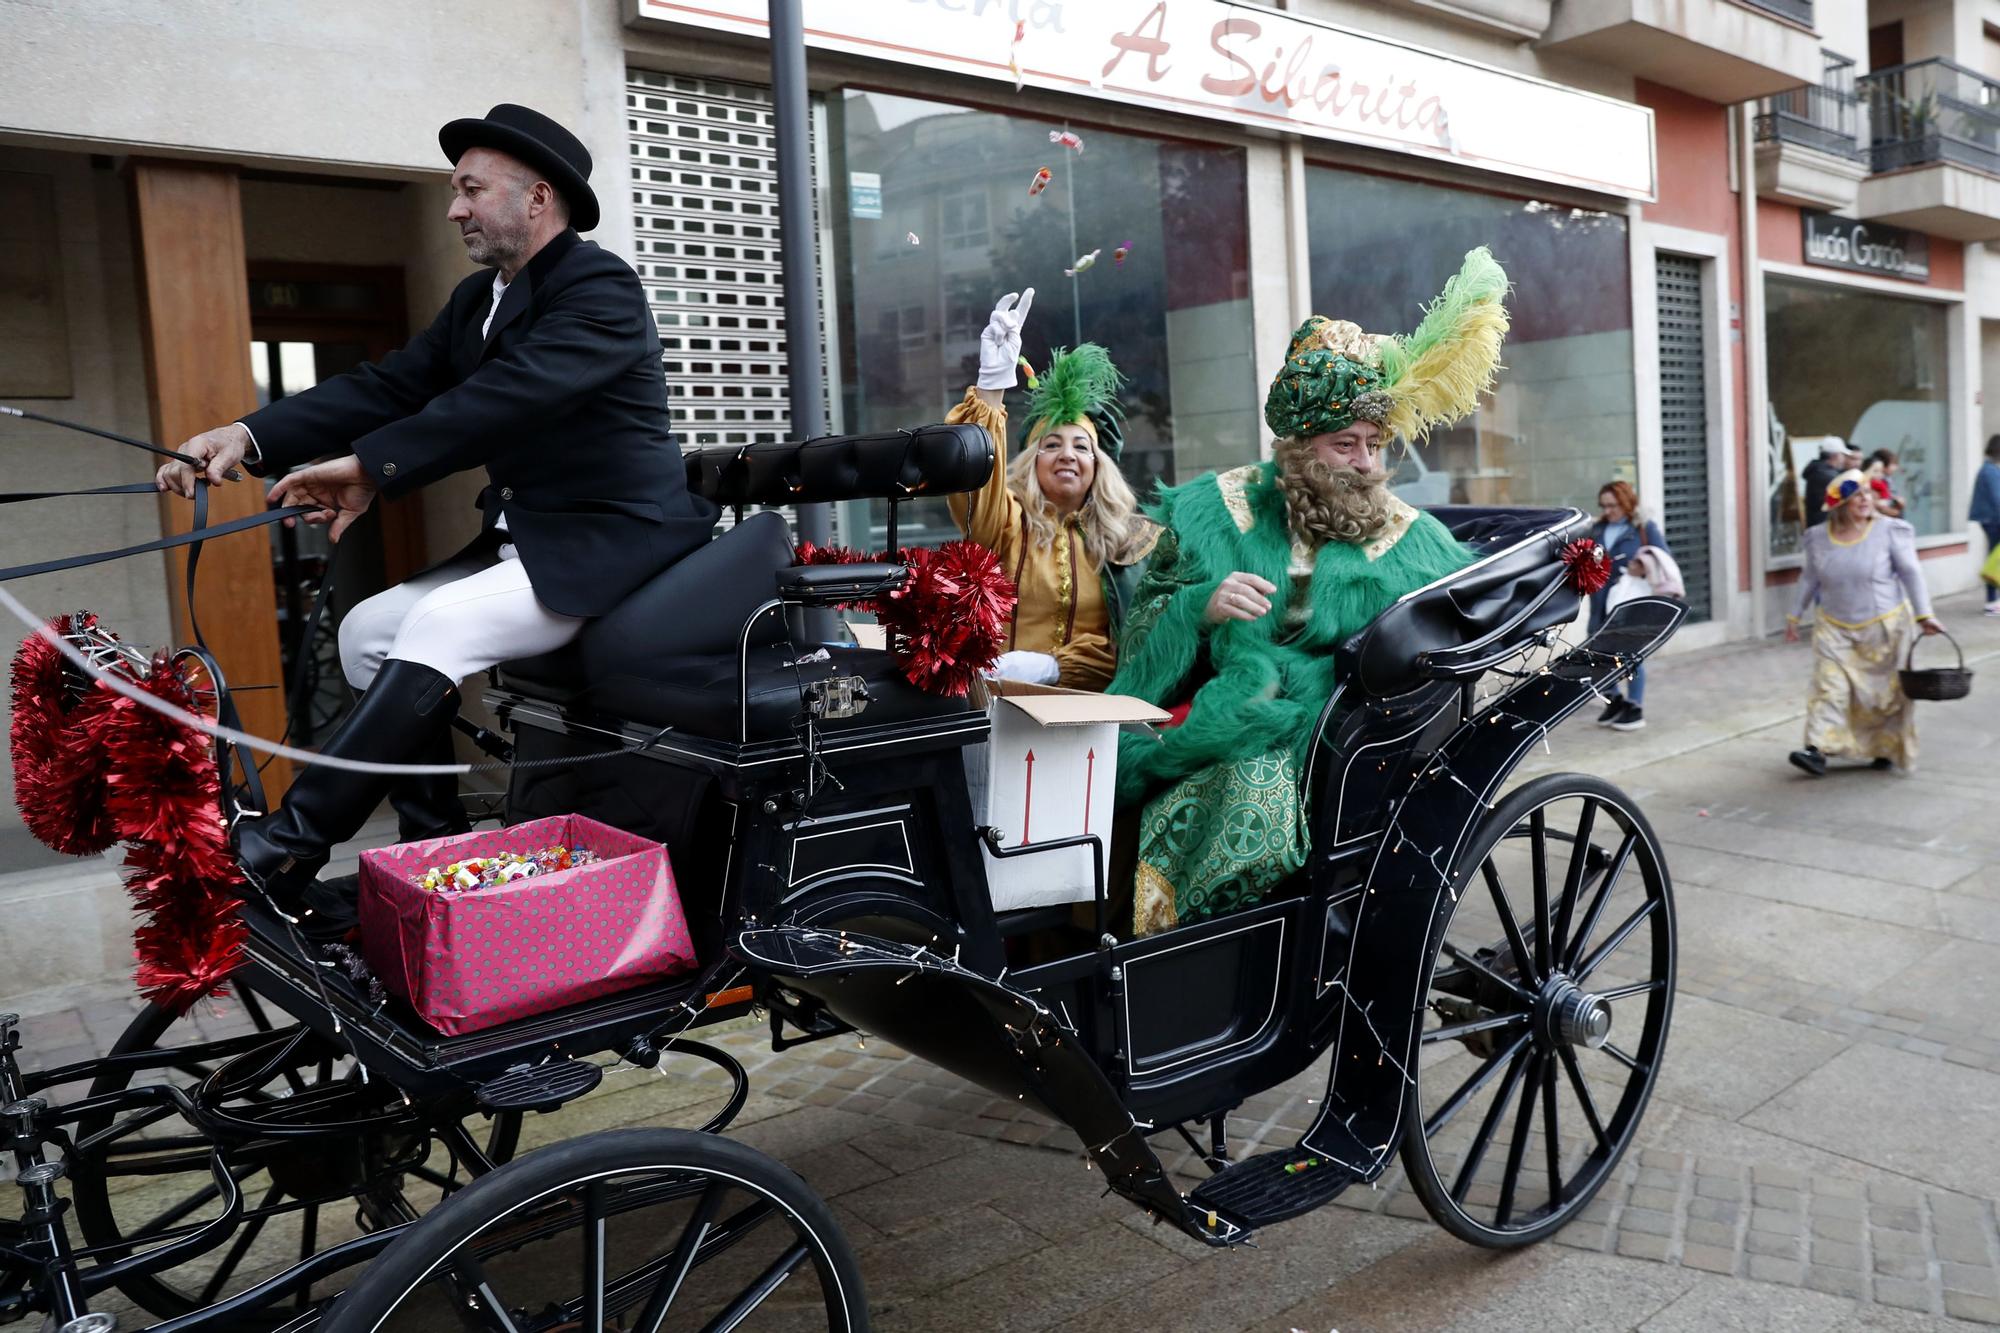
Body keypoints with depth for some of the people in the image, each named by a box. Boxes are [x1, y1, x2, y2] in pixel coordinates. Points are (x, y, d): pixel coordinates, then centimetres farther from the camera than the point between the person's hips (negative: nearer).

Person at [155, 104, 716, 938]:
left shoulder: (599, 288, -12)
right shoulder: (479, 299, 15)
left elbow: (506, 397, -27)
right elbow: (386, 386, 5)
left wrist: (368, 467, -32)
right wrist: (249, 438, -8)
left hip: (613, 538, -9)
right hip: (524, 539, 9)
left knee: (440, 624, -27)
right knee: (368, 631, -1)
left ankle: (282, 850, -21)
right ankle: (436, 857, 2)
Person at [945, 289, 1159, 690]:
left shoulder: (1131, 539, 9)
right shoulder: (1007, 523, 8)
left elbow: (1135, 642, 2)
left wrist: (1051, 666, -13)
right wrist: (992, 381, -25)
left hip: (1085, 701, 0)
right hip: (998, 695, 0)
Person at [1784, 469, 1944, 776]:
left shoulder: (1889, 531, -7)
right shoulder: (1819, 537, 0)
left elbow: (1910, 573, -6)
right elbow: (1810, 578, 11)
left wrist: (1923, 614, -12)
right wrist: (1795, 615, 13)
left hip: (1885, 625, -1)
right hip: (1835, 628, 1)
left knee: (1887, 690, 7)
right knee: (1828, 686, -10)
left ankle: (1887, 748, 24)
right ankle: (1818, 750, -15)